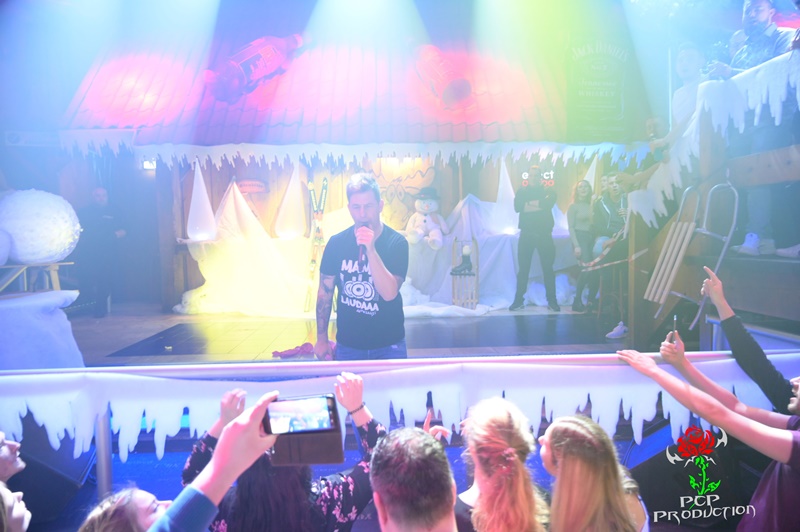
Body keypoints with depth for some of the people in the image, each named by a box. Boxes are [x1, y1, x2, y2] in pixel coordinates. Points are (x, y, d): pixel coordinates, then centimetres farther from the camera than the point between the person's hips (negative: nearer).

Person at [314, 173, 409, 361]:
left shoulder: (396, 242, -12)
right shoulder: (336, 242, -7)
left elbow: (389, 293, -22)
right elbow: (325, 292, 1)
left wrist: (370, 249, -31)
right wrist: (322, 339, 4)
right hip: (347, 345, 1)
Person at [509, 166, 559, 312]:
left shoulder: (548, 190, 5)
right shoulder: (521, 191, 8)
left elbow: (549, 204, -16)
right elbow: (517, 207, -10)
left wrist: (529, 203, -11)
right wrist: (539, 204, -14)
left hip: (544, 234, -1)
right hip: (526, 234, 1)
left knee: (548, 268, 1)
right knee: (523, 268, 1)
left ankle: (552, 301, 7)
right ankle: (518, 301, 6)